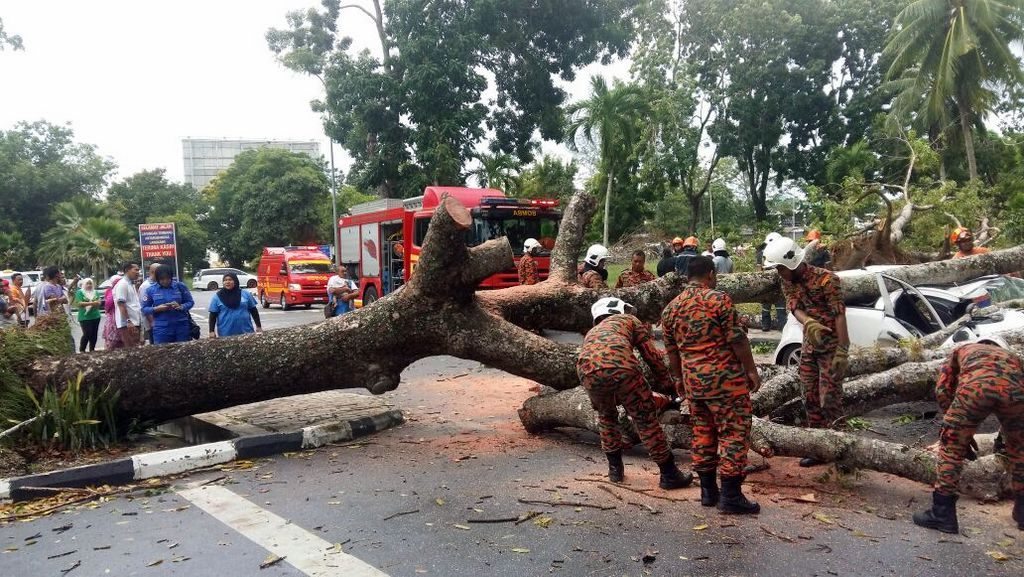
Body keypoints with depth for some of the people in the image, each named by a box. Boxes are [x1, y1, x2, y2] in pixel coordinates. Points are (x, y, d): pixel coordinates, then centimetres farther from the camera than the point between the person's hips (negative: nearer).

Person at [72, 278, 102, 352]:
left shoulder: (95, 292, 13)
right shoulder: (79, 292, 0)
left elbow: (99, 302, 5)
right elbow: (79, 303, -12)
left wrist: (98, 303, -19)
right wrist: (91, 303, -22)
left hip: (95, 316, 5)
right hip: (85, 317, -5)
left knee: (94, 334, 5)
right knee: (87, 334, -11)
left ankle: (92, 350, 14)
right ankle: (81, 350, 0)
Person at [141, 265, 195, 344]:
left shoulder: (180, 286, 2)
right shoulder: (151, 290, 4)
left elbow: (190, 302, 6)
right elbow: (144, 309, 5)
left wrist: (180, 307, -15)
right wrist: (157, 309, -14)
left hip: (181, 326, 0)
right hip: (162, 328, 0)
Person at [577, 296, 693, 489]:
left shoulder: (591, 333, 42)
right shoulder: (628, 320, 31)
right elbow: (652, 355, 21)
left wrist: (596, 405, 53)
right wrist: (668, 387, 31)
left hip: (588, 372, 4)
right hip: (620, 368, -4)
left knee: (606, 417, 31)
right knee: (646, 420, 11)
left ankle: (615, 469, 36)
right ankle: (669, 474, 20)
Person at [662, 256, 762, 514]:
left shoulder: (670, 308, 8)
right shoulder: (718, 299, -10)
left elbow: (672, 350, 14)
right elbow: (737, 340, -11)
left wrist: (679, 379, 24)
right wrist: (751, 371, -2)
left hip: (692, 381, 6)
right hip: (725, 378, -6)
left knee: (702, 433, 14)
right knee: (734, 432, 1)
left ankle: (708, 491, 19)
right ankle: (731, 496, 2)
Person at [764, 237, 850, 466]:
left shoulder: (826, 279, -18)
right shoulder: (788, 282, 3)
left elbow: (839, 314, -20)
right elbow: (794, 307, -11)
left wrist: (842, 350, -25)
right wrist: (808, 323, -33)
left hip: (832, 345, -7)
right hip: (809, 344, 7)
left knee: (829, 399, -8)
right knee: (810, 399, 10)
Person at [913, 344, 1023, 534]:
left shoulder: (961, 351, 38)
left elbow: (942, 390, 21)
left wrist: (963, 431, 27)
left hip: (977, 384, -3)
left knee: (951, 445, 13)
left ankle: (942, 513, 11)